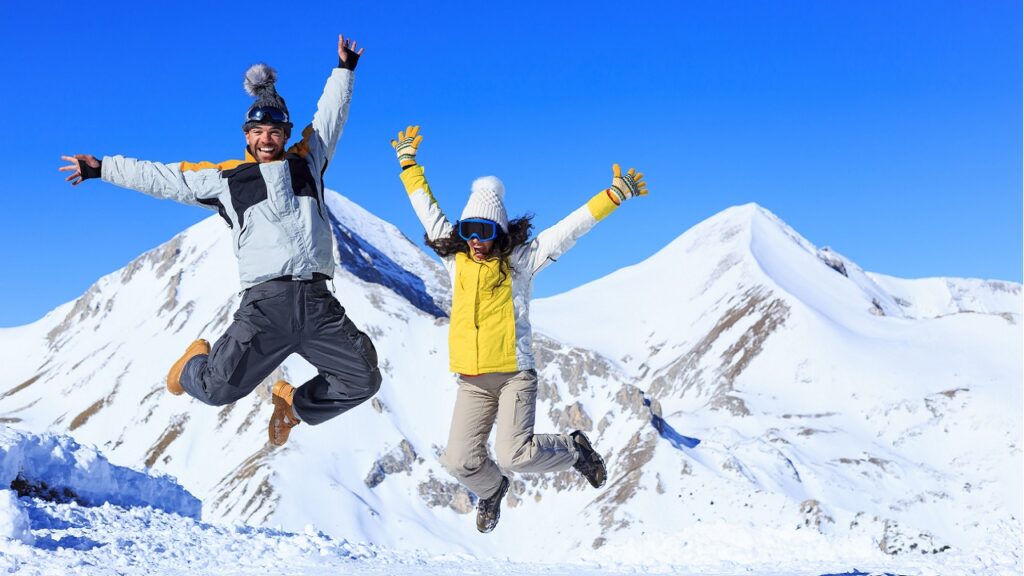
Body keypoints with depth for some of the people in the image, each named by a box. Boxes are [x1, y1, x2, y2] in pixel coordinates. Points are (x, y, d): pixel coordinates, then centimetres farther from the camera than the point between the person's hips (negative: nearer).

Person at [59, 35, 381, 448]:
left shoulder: (307, 162, 17)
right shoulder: (224, 178, 11)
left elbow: (330, 117, 30)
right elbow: (162, 178, 16)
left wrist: (344, 70, 34)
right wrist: (101, 169, 19)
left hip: (318, 302, 3)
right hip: (266, 303, -3)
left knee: (363, 380, 1)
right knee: (220, 388, -15)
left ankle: (294, 403, 27)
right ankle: (196, 365, 23)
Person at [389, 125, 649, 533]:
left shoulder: (520, 261, -1)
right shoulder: (456, 259, 9)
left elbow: (570, 228, -5)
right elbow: (429, 212, 19)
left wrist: (614, 195, -10)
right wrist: (409, 163, 25)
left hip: (514, 374, -4)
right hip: (472, 381, 4)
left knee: (514, 456, -16)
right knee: (460, 461, -5)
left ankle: (574, 450, 15)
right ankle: (491, 490, 31)